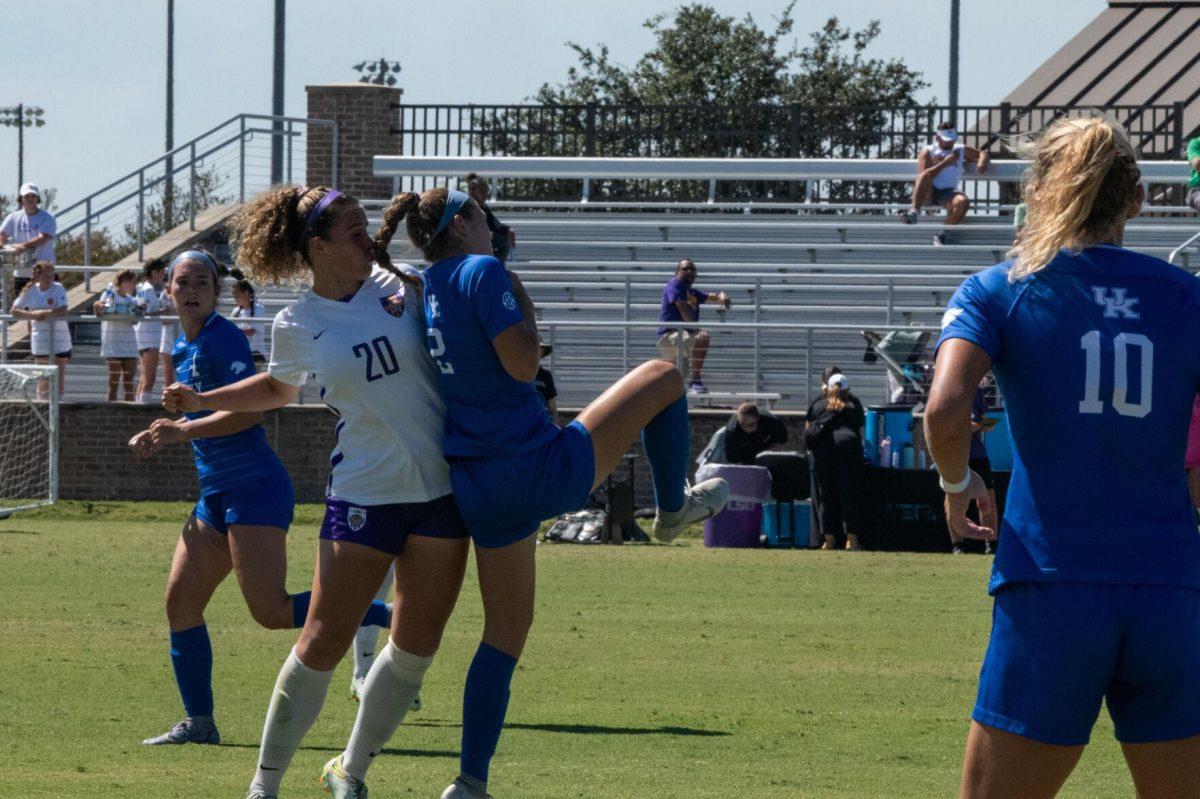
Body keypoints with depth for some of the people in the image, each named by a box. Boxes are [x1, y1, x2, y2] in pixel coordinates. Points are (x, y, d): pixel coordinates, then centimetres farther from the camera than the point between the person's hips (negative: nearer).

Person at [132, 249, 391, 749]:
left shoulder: (222, 338, -11)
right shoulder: (184, 347, 17)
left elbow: (246, 412, -21)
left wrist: (183, 430, -20)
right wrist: (160, 437, 15)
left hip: (254, 488, -9)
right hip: (215, 496, 9)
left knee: (272, 612, -16)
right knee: (181, 600, 4)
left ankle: (389, 616, -6)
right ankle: (198, 723, 8)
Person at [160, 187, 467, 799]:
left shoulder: (400, 285, 0)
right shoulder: (295, 326, -1)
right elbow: (278, 388, 20)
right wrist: (200, 401, 14)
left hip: (442, 489, 2)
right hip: (364, 492, -2)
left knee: (416, 647, 4)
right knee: (323, 644, -6)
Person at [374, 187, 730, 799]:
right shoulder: (482, 272, -12)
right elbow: (521, 363, -21)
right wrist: (524, 302, -5)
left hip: (475, 489, 8)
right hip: (539, 468, -8)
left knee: (506, 630, 17)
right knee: (662, 379, 10)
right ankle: (674, 509, 32)